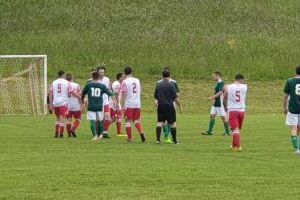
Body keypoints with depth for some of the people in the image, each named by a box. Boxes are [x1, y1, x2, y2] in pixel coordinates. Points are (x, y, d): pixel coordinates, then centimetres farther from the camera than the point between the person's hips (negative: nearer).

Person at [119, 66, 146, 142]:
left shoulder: (125, 82, -9)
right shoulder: (137, 80, 8)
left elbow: (123, 94, -11)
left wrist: (122, 105, -8)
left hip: (128, 104, -5)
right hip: (137, 104, 5)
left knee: (128, 121, 5)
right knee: (136, 120, 14)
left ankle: (129, 138, 5)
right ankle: (141, 132, -9)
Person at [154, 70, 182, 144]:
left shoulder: (158, 85, 7)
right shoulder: (170, 85, -9)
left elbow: (156, 97, 15)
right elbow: (175, 97, -9)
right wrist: (179, 106, 1)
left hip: (160, 106, 4)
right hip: (169, 106, -4)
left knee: (159, 122, 3)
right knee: (173, 123, 6)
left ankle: (158, 139, -8)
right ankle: (174, 140, 10)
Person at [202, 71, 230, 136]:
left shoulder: (221, 83, -16)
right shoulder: (217, 83, 14)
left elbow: (220, 92, -25)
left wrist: (212, 97, -26)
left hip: (220, 103, -10)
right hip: (216, 103, 10)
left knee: (223, 117, -2)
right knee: (212, 115, 9)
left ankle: (227, 132, 5)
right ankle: (209, 131, 12)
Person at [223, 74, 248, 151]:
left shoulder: (228, 87, -4)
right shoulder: (244, 87, -2)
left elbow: (224, 100, 6)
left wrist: (226, 107, 21)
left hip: (232, 110, -2)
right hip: (241, 110, 2)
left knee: (235, 129, -5)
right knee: (238, 129, 20)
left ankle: (238, 146, -18)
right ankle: (234, 145, 34)